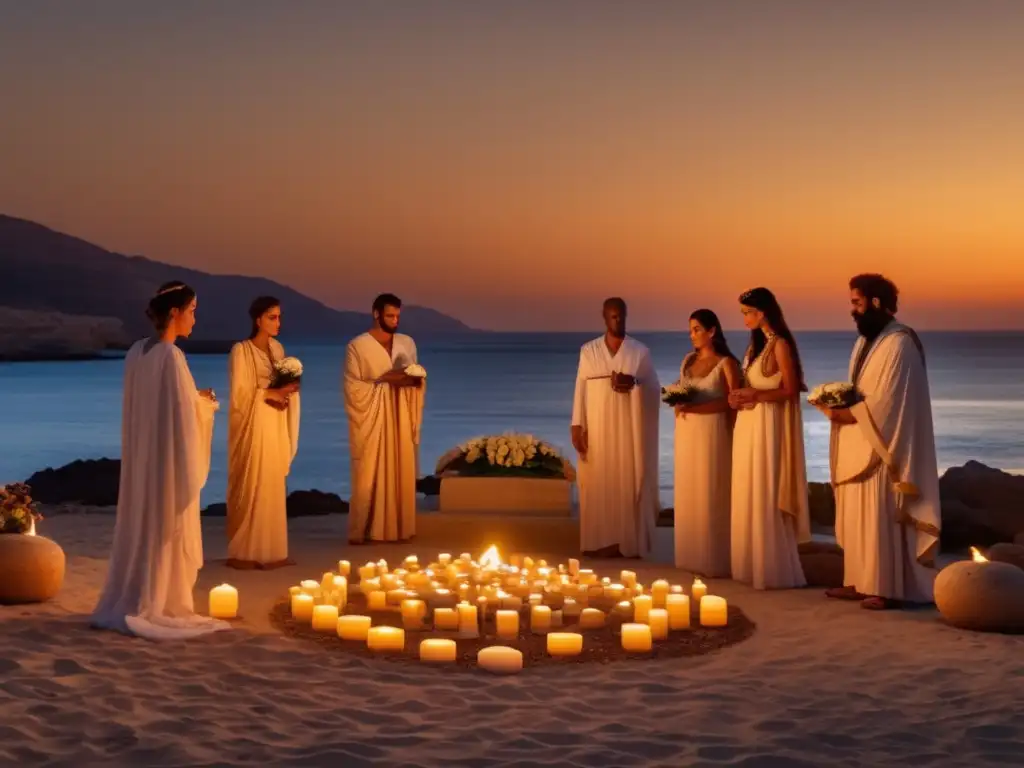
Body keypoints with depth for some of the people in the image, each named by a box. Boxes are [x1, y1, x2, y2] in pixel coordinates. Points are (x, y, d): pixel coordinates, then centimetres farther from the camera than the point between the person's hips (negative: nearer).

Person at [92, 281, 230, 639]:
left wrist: (195, 399, 15)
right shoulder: (171, 356, -19)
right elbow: (185, 412, -17)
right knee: (167, 532, 3)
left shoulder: (136, 352, 5)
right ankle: (158, 609, 10)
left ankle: (129, 604, 21)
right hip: (170, 458, -8)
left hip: (141, 456, 8)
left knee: (140, 528, 14)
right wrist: (205, 402, 3)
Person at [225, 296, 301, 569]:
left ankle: (270, 549, 13)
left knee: (274, 486, 8)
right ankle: (244, 552, 1)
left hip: (275, 424, 7)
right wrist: (270, 393, -18)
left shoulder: (277, 348, 12)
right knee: (250, 487, -5)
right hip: (253, 424, -7)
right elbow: (240, 393, -13)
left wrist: (288, 388, -6)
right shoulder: (241, 350, -9)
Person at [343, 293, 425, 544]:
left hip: (401, 419, 4)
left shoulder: (407, 343, 10)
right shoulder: (357, 346, -4)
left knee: (402, 474, 3)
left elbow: (418, 381, 14)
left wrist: (414, 380, -9)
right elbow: (353, 387, -8)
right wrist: (384, 381, -17)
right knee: (369, 476, -4)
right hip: (372, 420, -4)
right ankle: (361, 531, 2)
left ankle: (398, 528, 10)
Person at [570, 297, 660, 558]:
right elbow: (581, 389, 3)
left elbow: (654, 388, 4)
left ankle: (629, 542, 1)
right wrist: (577, 426, -4)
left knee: (629, 482, -3)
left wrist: (635, 383, -16)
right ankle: (600, 542, 1)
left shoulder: (641, 351, 4)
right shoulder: (588, 350, 6)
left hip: (629, 428, 0)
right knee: (598, 483, -2)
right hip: (598, 427, 1)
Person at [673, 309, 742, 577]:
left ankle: (714, 561, 1)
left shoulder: (726, 363, -5)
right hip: (687, 433, 6)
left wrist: (696, 407, -22)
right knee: (689, 492, 6)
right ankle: (693, 557, 11)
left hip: (712, 433, -6)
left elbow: (733, 400, -14)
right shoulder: (688, 360, 13)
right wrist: (678, 403, -4)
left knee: (711, 494, -4)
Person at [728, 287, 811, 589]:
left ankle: (774, 569, 2)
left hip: (769, 425, -9)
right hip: (748, 425, 9)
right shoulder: (757, 343, 15)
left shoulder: (780, 344, -11)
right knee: (749, 495, 10)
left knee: (766, 495, -5)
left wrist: (755, 395, -21)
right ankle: (753, 565, 16)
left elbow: (790, 390, -14)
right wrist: (740, 396, 1)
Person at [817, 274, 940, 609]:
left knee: (881, 517, -6)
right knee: (857, 517, 11)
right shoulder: (865, 341, 15)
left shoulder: (899, 344, -15)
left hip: (881, 446, -9)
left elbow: (883, 404, -21)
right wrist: (838, 404, -2)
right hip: (858, 446, 9)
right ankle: (860, 582, 16)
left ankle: (888, 588, -1)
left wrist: (844, 414, -20)